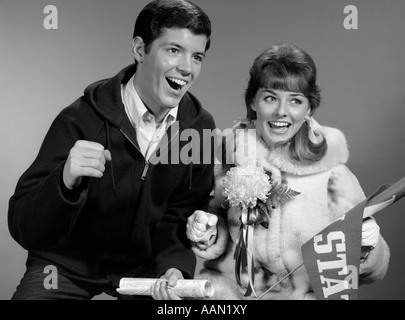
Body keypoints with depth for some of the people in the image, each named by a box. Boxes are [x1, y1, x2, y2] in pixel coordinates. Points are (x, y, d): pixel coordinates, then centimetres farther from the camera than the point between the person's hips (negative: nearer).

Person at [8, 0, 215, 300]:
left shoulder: (200, 126, -9)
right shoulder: (81, 119, -21)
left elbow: (180, 217, -2)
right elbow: (23, 230, -23)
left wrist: (174, 267, -22)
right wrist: (65, 181, -42)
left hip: (143, 263, 3)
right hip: (68, 264, -3)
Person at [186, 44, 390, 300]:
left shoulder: (332, 176, -7)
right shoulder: (231, 155, -2)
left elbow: (374, 270, 1)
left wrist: (364, 248, -19)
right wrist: (209, 237, -7)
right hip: (228, 290, 0)